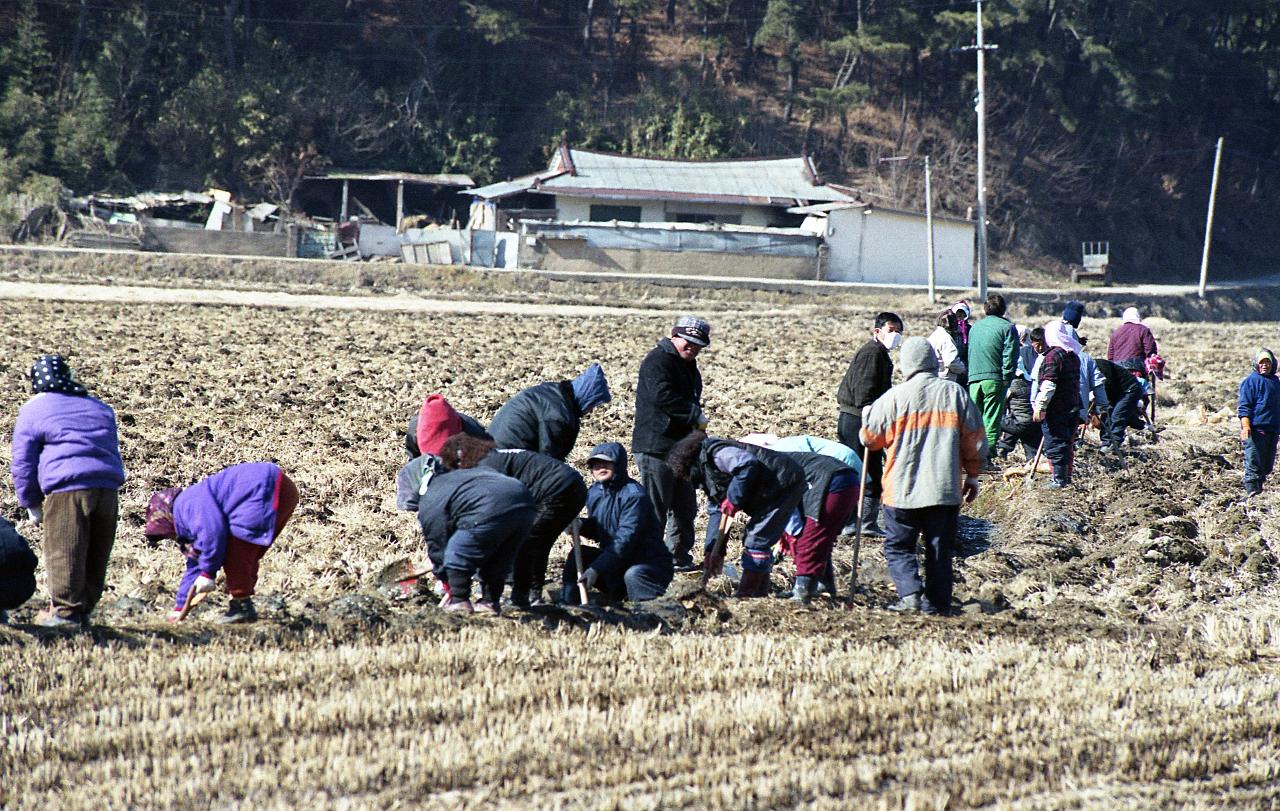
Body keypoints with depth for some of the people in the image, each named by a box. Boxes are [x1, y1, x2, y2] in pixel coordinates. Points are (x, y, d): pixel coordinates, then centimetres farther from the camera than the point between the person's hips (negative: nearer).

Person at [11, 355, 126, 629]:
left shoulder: (32, 412, 8)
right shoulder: (100, 409, 25)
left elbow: (22, 464, 7)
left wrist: (32, 503, 16)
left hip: (67, 490, -6)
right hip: (107, 489, 6)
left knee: (65, 554, -2)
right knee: (96, 557, 11)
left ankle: (65, 611, -3)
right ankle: (85, 609, 16)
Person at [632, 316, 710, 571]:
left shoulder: (689, 366, 19)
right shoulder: (658, 361, -13)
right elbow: (663, 396, -28)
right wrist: (695, 415, -22)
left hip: (681, 448, 10)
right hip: (655, 448, -10)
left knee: (685, 508, 15)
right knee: (655, 510, -7)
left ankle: (680, 559, 25)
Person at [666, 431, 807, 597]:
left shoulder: (714, 453, -13)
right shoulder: (707, 474, 21)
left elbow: (748, 465, -29)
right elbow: (716, 512, 20)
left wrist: (734, 499, -21)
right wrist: (713, 550, 12)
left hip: (784, 482, -11)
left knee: (756, 541, -10)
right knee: (755, 540, 16)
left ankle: (746, 595, -7)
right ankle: (759, 594, 20)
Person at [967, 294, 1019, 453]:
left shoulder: (975, 327, 16)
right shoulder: (1007, 327, -1)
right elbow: (1010, 357, -8)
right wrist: (1006, 380, -4)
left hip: (974, 379, 4)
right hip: (995, 379, -4)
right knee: (991, 421, -4)